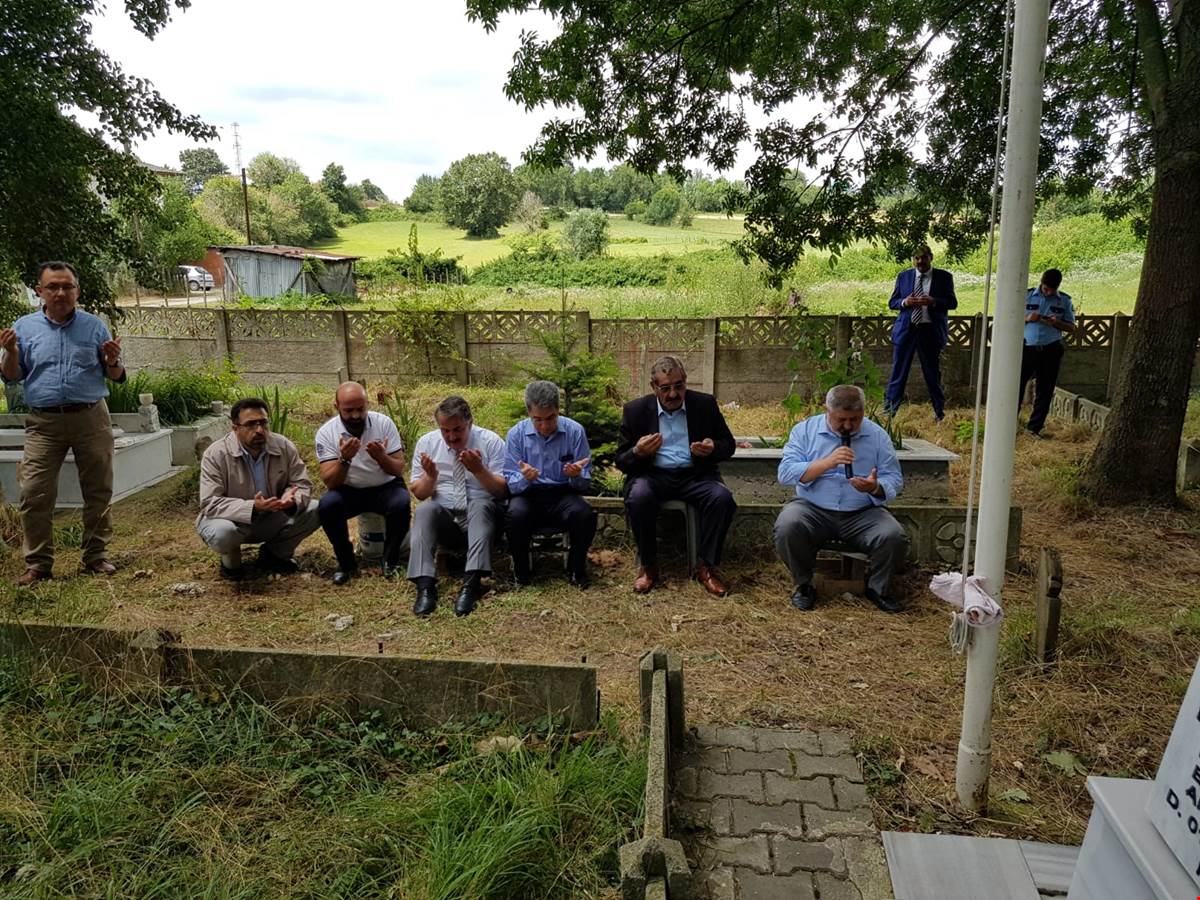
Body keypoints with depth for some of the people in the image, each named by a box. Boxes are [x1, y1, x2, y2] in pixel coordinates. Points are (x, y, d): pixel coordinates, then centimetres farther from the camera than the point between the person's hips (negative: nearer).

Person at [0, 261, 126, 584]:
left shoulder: (94, 325, 6)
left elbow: (116, 376, 9)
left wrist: (112, 360, -12)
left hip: (91, 419, 0)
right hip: (44, 422, 0)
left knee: (98, 491, 5)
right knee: (35, 494, -4)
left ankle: (96, 556, 17)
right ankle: (38, 563, 7)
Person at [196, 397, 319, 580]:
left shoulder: (284, 446, -11)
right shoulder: (215, 454, -21)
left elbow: (302, 484, -6)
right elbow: (210, 504, -25)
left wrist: (292, 499, -32)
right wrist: (252, 507, -40)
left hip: (273, 519, 4)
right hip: (232, 520, -4)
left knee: (316, 510, -16)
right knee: (222, 532, -38)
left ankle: (273, 553, 7)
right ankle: (230, 560, 1)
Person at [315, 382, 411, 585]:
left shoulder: (384, 423, -12)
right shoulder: (326, 432, -11)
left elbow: (399, 470, -10)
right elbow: (329, 482, -16)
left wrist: (381, 457, -32)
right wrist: (344, 459, -36)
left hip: (385, 487, 0)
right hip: (349, 491, 1)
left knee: (402, 504, -32)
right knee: (326, 506, -30)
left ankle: (390, 560, -6)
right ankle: (346, 563, -7)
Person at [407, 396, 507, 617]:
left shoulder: (491, 441, -3)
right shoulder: (426, 443, 3)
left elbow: (503, 491, -5)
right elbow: (418, 493, 6)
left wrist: (479, 470, -23)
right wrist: (430, 476, -16)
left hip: (480, 514, -2)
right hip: (443, 516, 2)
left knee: (481, 505, -34)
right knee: (424, 510, -29)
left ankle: (471, 583, -43)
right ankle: (425, 586, -39)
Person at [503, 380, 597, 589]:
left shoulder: (575, 431, -5)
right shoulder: (516, 434, -4)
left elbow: (585, 484, -2)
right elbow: (510, 484, -6)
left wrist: (576, 476, -26)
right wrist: (524, 478, -29)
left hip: (563, 494, 0)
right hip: (528, 494, 0)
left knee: (585, 515, -31)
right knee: (516, 514, -34)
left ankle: (576, 569, -3)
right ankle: (521, 570, -6)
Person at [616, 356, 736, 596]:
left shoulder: (705, 404, 4)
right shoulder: (635, 410, 1)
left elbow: (728, 445, 11)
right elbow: (621, 461, 4)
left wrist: (713, 448, -14)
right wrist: (637, 452, -21)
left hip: (695, 475, 1)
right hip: (652, 475, -1)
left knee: (722, 497, -29)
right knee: (638, 497, -34)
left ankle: (705, 567, -10)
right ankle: (648, 566, -13)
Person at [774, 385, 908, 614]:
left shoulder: (877, 435, 6)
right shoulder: (805, 430, 1)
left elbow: (894, 480, 2)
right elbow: (785, 473, -10)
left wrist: (875, 488, -22)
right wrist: (827, 463, -21)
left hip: (862, 514, 2)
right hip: (812, 509, -1)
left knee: (894, 538, -24)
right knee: (787, 527, -32)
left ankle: (877, 588, 7)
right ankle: (803, 585, -4)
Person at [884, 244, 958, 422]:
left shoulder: (944, 277, 4)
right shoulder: (903, 276, 9)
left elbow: (953, 303, 0)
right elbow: (892, 302, 10)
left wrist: (933, 302, -18)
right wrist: (905, 302, -12)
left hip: (931, 331, -1)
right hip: (906, 329, 1)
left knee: (933, 373, 7)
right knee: (899, 372, 0)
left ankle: (940, 413, 18)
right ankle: (889, 411, 5)